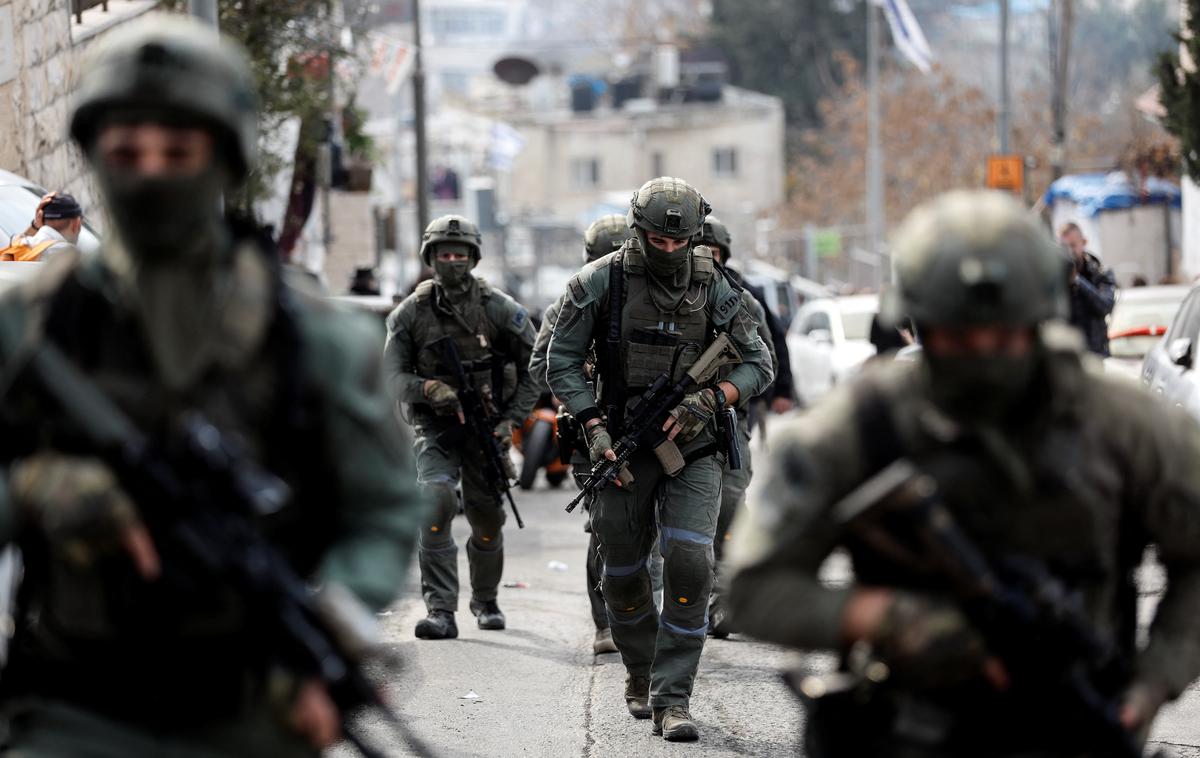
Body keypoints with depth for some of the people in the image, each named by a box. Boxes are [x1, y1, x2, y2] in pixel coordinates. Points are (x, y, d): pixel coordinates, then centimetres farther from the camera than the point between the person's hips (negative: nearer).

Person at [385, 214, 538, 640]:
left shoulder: (499, 309, -5)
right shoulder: (411, 313, -3)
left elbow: (535, 368, 2)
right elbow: (392, 376, -2)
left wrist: (511, 420, -7)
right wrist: (427, 389, -23)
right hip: (435, 428, -1)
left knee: (487, 520, 6)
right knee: (435, 500, -25)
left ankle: (485, 600, 36)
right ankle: (441, 612, -25)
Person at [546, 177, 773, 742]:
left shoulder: (712, 287, -3)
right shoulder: (599, 283, -7)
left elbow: (758, 365, 2)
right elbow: (561, 362, -3)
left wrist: (709, 400, -16)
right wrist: (594, 428, -14)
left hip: (693, 447, 0)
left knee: (690, 562, -17)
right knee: (623, 573, 8)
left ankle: (672, 699, -13)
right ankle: (640, 676, 35)